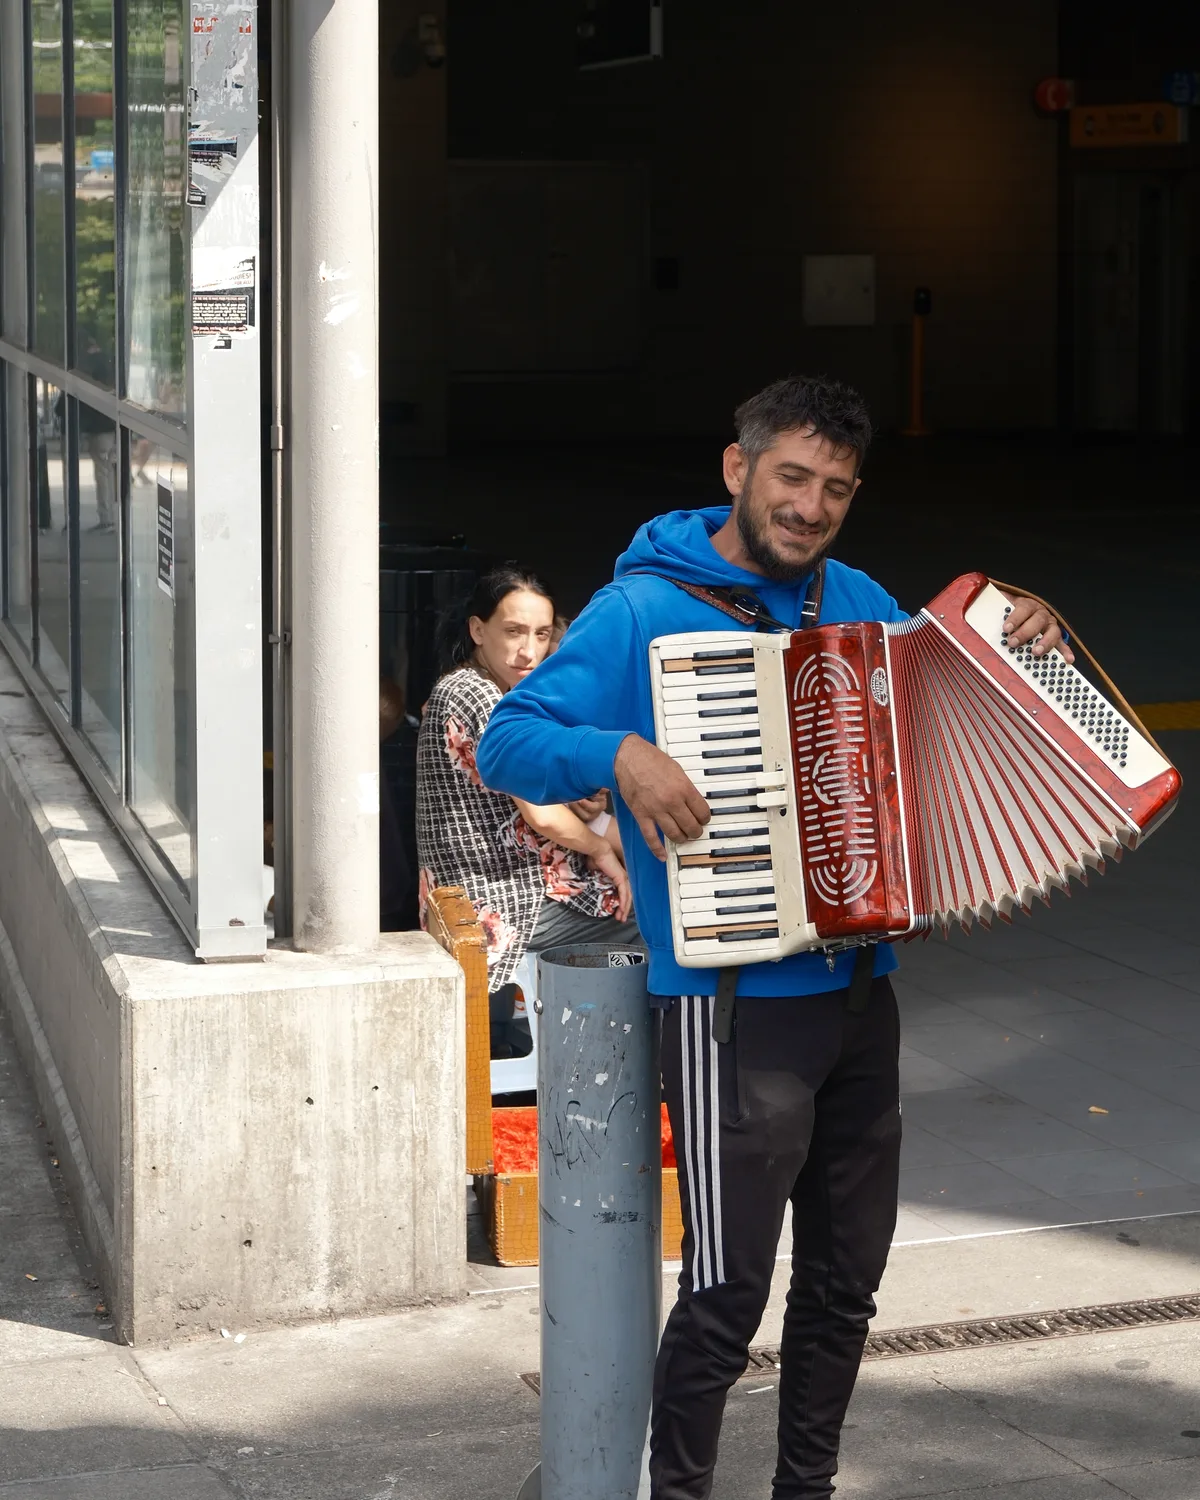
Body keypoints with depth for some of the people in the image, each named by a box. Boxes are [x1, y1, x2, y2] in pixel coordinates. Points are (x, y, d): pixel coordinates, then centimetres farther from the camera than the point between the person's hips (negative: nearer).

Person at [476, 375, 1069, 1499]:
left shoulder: (854, 601, 10)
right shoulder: (642, 610, -8)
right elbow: (505, 743, -12)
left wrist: (1020, 643, 5)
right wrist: (619, 754, -30)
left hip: (858, 995, 7)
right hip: (734, 1010, -7)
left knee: (845, 1278, 15)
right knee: (729, 1290, -5)